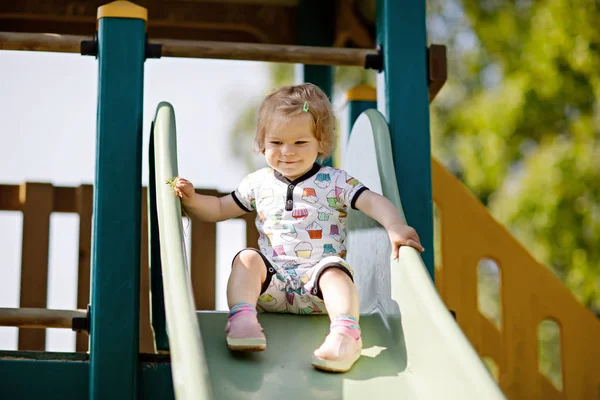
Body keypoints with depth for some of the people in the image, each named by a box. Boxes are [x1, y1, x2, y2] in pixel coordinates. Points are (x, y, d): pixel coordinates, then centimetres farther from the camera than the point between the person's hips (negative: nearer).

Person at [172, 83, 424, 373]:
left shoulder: (335, 182, 5)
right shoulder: (258, 183, 14)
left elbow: (373, 201, -6)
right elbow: (220, 209, 23)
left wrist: (395, 226, -27)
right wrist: (191, 200, 3)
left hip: (317, 283, -3)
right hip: (271, 284, 3)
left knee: (334, 269, -34)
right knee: (247, 258, -24)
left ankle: (345, 331, -52)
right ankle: (242, 317, -39)